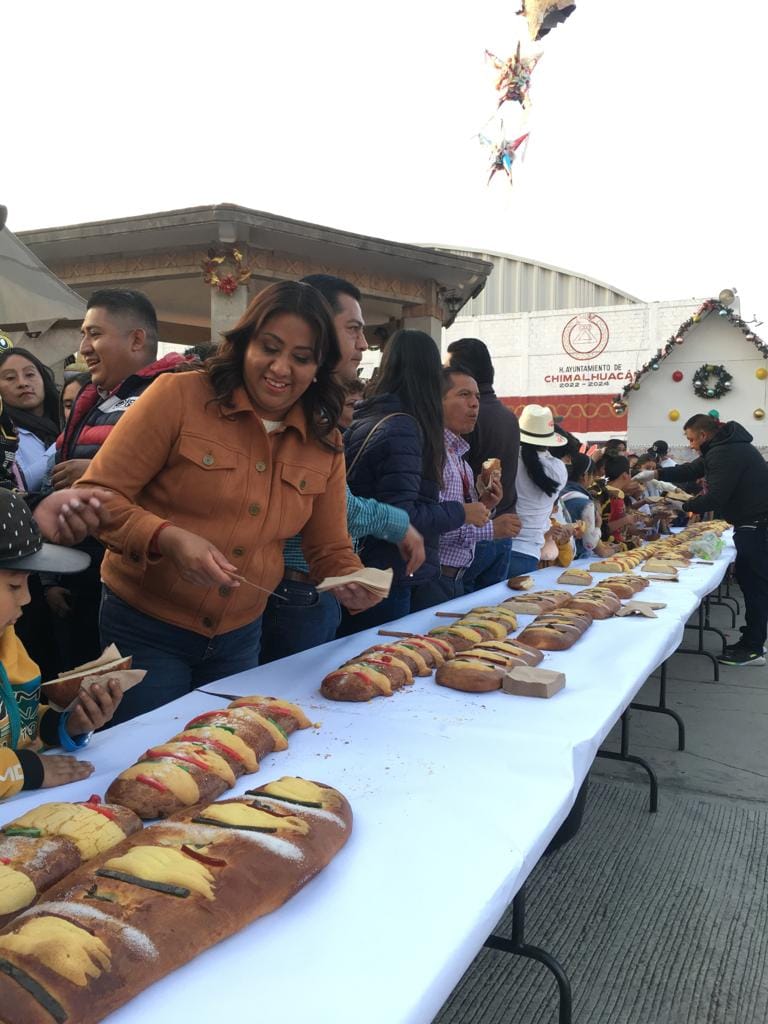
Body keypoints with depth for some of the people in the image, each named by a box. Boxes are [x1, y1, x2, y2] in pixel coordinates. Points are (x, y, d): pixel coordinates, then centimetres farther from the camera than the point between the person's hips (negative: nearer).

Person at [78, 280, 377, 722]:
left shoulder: (325, 442, 0)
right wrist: (168, 538, -30)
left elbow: (330, 549, 6)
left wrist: (355, 584, -16)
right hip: (146, 629, -4)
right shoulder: (179, 395, -15)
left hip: (239, 638, 5)